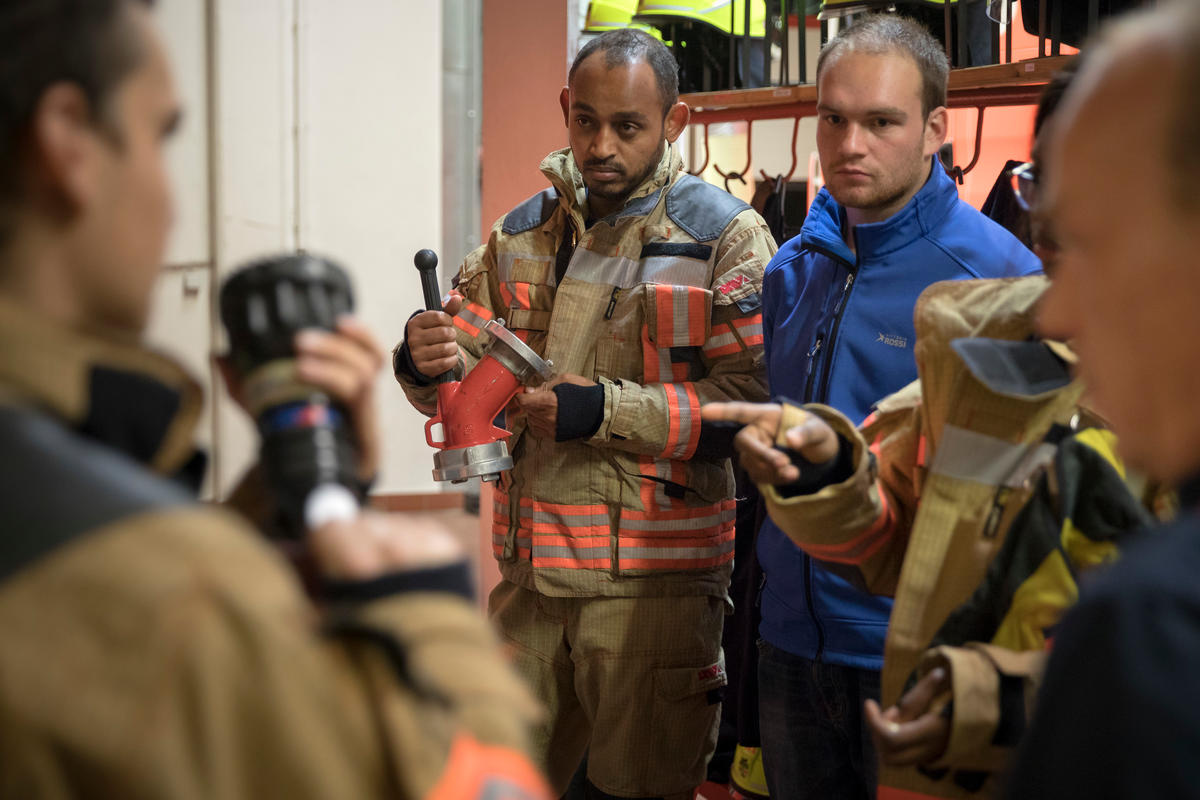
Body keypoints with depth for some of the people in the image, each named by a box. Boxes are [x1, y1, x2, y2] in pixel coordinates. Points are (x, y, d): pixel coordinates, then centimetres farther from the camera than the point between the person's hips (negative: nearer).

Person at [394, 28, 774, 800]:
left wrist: (608, 410, -22)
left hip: (654, 575, -5)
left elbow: (752, 402, -15)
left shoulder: (726, 237, -5)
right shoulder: (523, 234, 11)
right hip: (531, 568, 5)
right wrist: (427, 363, -11)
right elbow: (468, 378, 13)